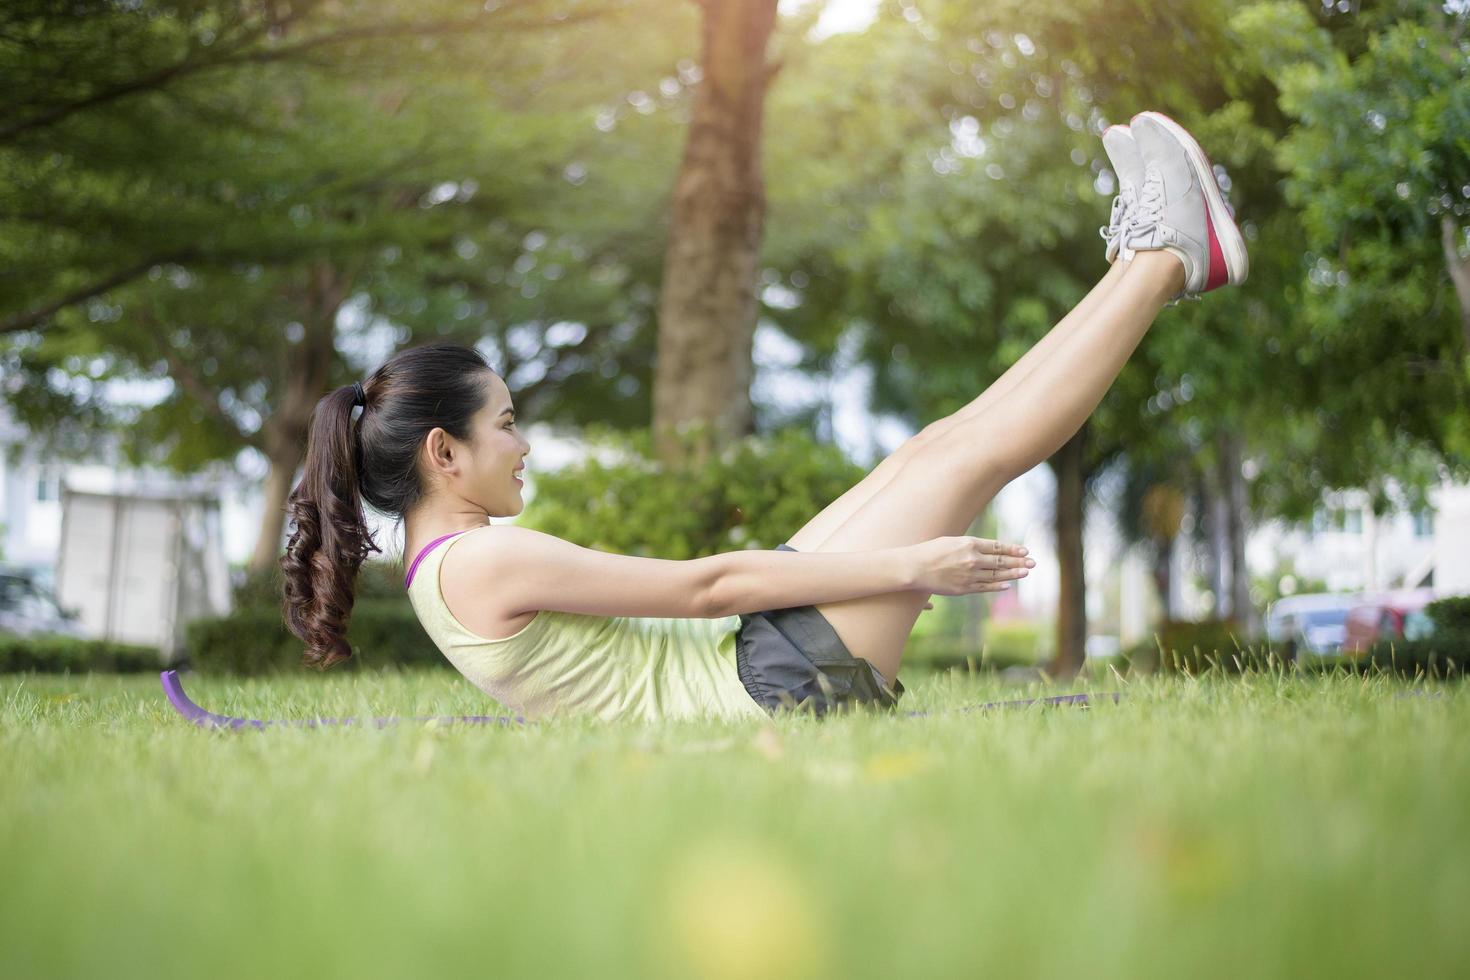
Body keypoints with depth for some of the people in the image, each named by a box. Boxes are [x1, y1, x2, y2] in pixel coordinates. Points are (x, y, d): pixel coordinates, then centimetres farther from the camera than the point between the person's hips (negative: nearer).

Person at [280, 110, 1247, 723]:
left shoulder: (454, 563, 12)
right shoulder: (484, 559, -20)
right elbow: (705, 584, -21)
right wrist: (903, 567, -18)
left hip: (747, 675, 9)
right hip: (772, 689, -9)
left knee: (934, 447, 6)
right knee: (976, 453, -4)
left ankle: (1147, 263, 17)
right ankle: (1161, 260, 10)